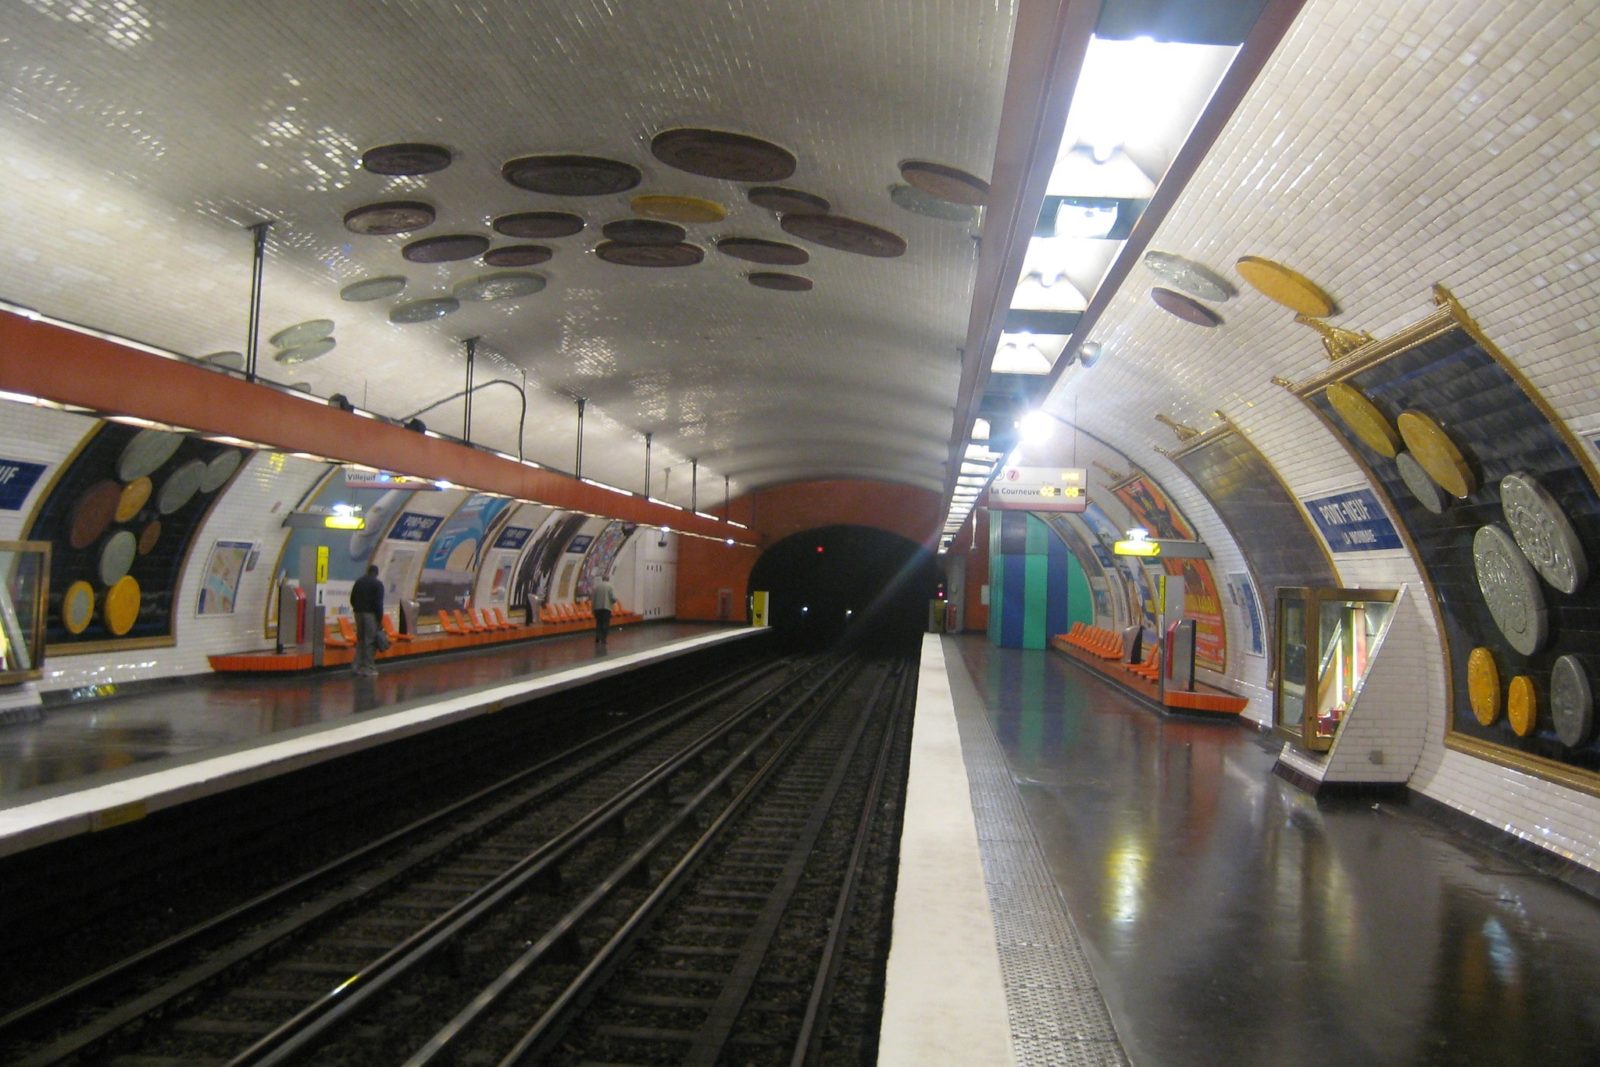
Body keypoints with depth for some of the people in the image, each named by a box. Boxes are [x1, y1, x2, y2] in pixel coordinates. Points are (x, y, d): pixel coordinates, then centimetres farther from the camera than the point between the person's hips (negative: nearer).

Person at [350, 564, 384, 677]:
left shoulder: (358, 581, 12)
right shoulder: (378, 584, -7)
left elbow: (352, 599, 12)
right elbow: (378, 603, -13)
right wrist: (380, 618, -8)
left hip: (359, 613, 6)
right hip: (371, 614, -6)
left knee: (360, 640, 14)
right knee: (370, 641, -2)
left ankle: (358, 667, 14)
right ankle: (369, 668, -3)